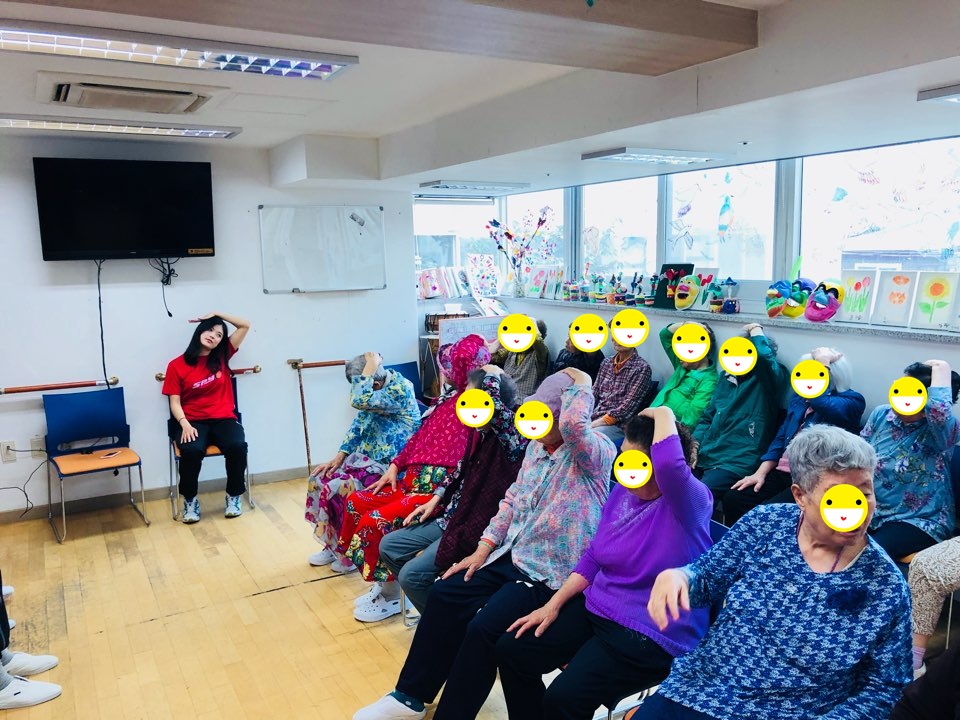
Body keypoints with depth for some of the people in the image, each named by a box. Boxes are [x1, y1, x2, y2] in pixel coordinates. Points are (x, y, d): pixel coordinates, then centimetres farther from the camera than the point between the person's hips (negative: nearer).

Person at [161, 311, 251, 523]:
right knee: (192, 450, -34)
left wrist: (217, 314, 6)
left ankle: (234, 496, -6)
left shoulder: (222, 357, 9)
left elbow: (245, 326, 10)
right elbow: (175, 402, -1)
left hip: (224, 419, 2)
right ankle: (190, 500, -8)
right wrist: (185, 424, -17)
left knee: (238, 446, -31)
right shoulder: (177, 365, 2)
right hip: (194, 422, -1)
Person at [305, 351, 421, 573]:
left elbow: (359, 401, -36)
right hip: (368, 457, 9)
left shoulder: (400, 390, -23)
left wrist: (370, 368, -26)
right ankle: (332, 545, 13)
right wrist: (340, 456, 2)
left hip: (391, 466, -9)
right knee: (320, 479, -1)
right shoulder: (377, 388, 4)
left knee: (336, 488, -20)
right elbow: (359, 423, 10)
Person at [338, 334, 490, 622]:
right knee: (356, 502, 7)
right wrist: (395, 466, 17)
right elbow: (420, 436, 22)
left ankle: (391, 593, 5)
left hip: (440, 488, -11)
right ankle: (382, 581, 18)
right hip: (411, 480, 11)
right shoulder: (446, 398, 18)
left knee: (377, 521, -21)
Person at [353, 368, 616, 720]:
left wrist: (582, 383, -22)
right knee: (443, 595, 2)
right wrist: (482, 550, 5)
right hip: (511, 556, 8)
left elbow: (574, 422, -41)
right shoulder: (536, 446, 8)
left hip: (551, 574, -8)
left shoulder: (598, 451, -18)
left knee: (483, 628, -22)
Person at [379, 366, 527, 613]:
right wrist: (436, 499, 12)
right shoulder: (481, 431, 0)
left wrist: (492, 376, -29)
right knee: (388, 546, 11)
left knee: (411, 574, -16)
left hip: (477, 532, -9)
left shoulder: (515, 438, -25)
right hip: (452, 517, 9)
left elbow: (495, 406, -47)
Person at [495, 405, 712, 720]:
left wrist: (664, 414, -28)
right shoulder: (623, 492, 4)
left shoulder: (691, 502, -19)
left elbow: (669, 465, -45)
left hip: (651, 634, -8)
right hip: (596, 609, 8)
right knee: (510, 650, 2)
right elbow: (593, 557, 12)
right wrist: (553, 604, 6)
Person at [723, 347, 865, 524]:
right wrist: (761, 472, 6)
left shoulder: (852, 401, -5)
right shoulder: (800, 396, 17)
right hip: (782, 473, 7)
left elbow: (821, 403, -28)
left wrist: (823, 366, -15)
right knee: (732, 499, -13)